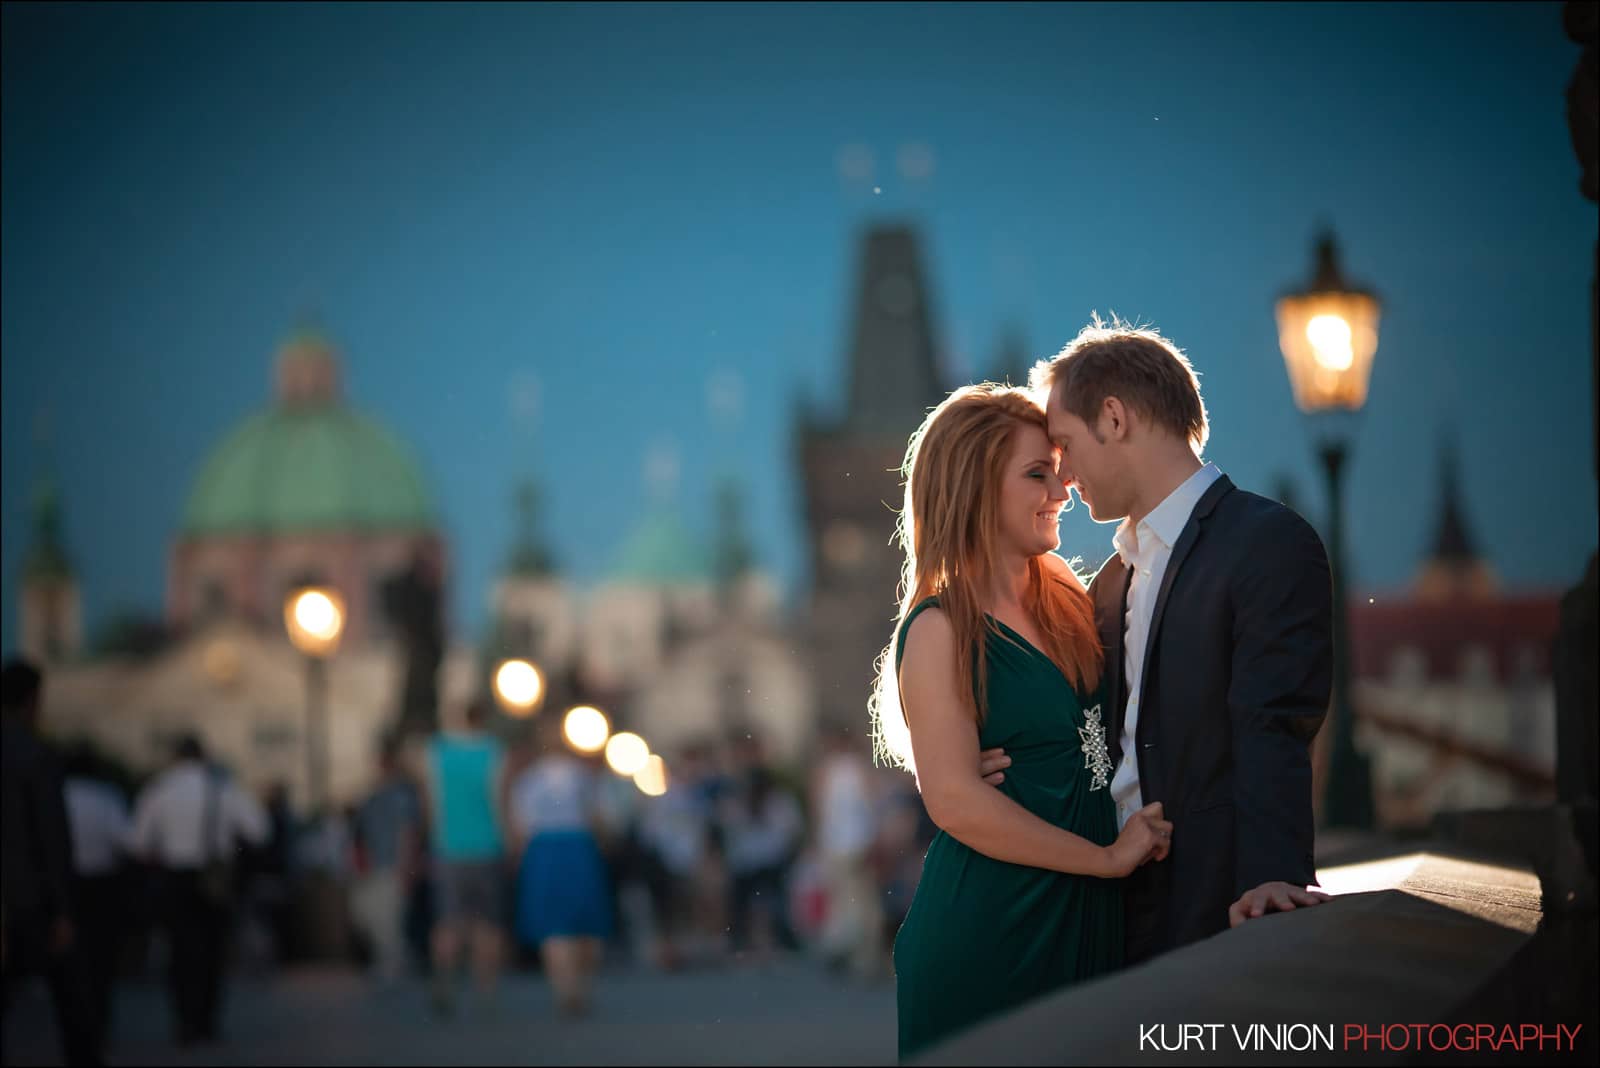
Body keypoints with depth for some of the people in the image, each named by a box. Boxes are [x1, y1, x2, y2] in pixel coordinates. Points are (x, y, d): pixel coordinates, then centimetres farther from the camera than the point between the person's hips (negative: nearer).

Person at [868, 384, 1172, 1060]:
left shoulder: (1072, 606, 10)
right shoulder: (941, 631, -10)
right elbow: (956, 800, -17)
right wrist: (1107, 856, -14)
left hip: (1087, 926, 6)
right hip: (986, 933, -6)